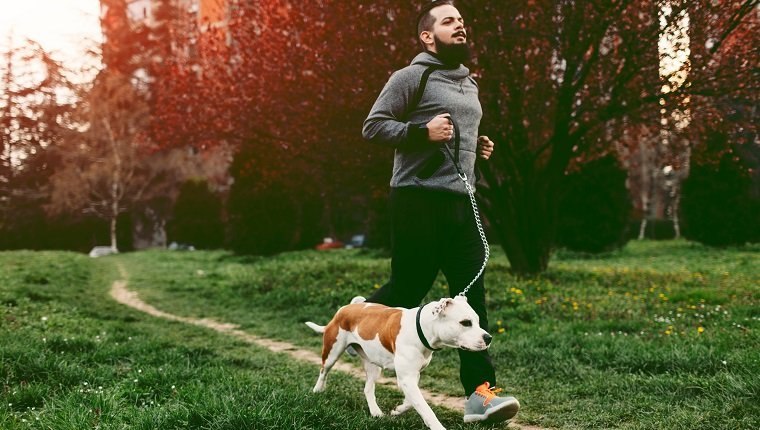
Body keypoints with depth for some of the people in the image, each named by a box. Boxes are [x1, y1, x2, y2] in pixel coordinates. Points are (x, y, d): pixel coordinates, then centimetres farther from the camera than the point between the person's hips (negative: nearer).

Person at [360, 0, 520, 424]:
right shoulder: (411, 78, -3)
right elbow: (373, 126, -8)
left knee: (472, 295, -3)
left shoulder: (469, 84, 21)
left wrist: (478, 148, 14)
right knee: (408, 288, 0)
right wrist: (421, 132, -20)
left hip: (461, 200, 7)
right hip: (419, 199, -6)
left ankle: (481, 391, -4)